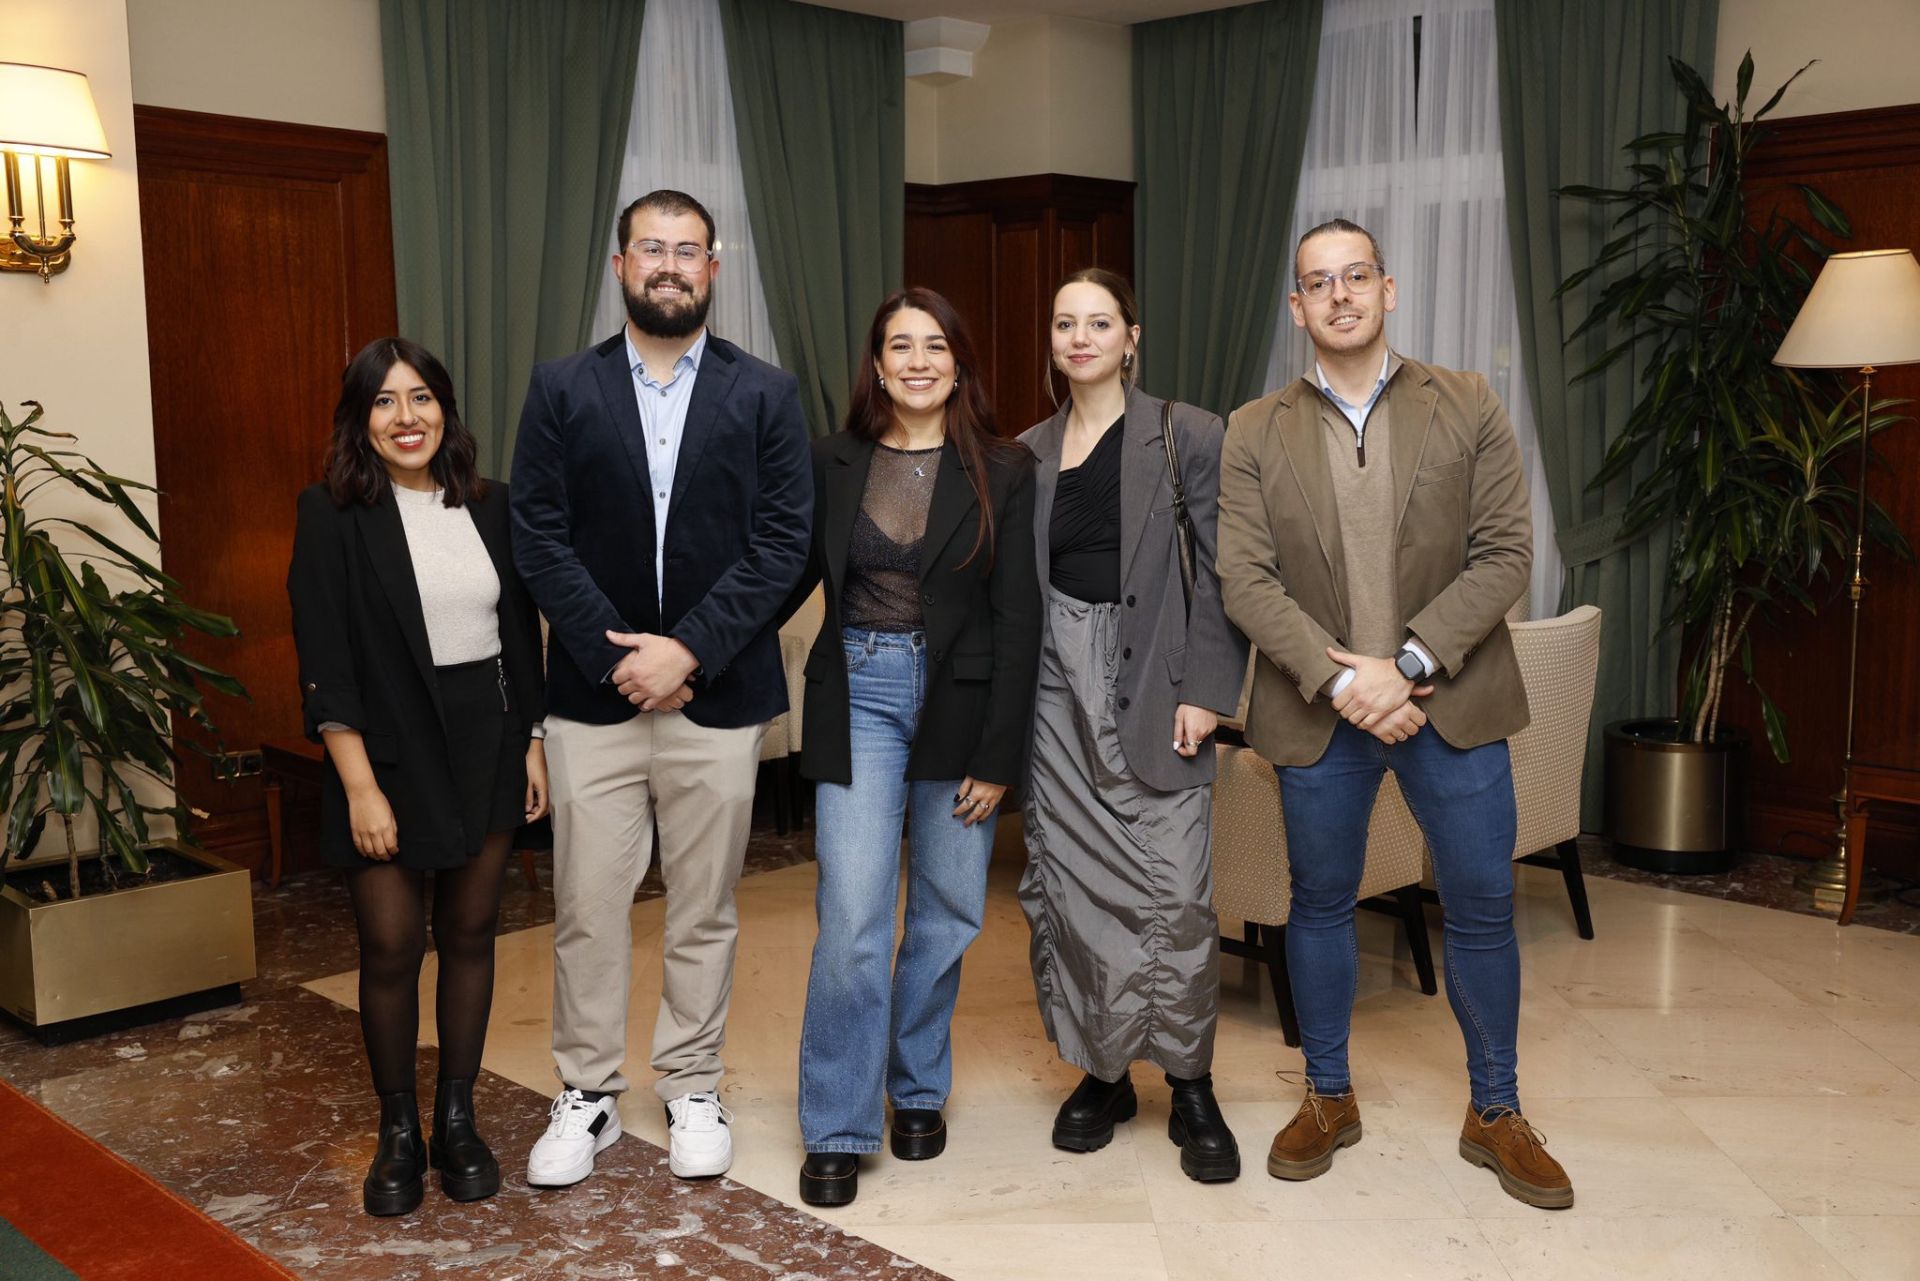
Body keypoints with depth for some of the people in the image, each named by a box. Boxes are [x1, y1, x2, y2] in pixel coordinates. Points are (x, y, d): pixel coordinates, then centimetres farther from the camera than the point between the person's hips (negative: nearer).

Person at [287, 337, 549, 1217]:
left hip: (484, 753, 4)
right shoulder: (333, 515, -7)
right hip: (389, 757, -4)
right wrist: (360, 787, -15)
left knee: (470, 935, 10)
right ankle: (398, 1135, 20)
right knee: (391, 950, 3)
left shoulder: (491, 506, 5)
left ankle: (457, 1120, 24)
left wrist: (533, 741, 6)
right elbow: (324, 666, -11)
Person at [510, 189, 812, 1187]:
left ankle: (692, 1089, 25)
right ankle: (587, 1096, 21)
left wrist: (689, 650, -13)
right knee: (586, 909, 6)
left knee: (704, 910, 10)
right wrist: (616, 656, -12)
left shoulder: (766, 394, 3)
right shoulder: (562, 389, 5)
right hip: (591, 693, 0)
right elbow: (537, 536, -2)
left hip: (718, 693, 0)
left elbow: (781, 542, -4)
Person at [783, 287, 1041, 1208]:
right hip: (858, 698, 0)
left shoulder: (1003, 473, -1)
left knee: (948, 909, 9)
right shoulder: (834, 463, 3)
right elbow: (793, 578, 8)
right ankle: (838, 1130, 7)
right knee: (852, 916, -5)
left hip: (960, 701, 0)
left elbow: (1017, 619, -3)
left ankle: (917, 1087, 30)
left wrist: (997, 754, -7)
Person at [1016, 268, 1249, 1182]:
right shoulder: (1030, 453, 12)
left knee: (1176, 892, -6)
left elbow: (1219, 574, -3)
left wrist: (1204, 690, -11)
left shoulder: (1187, 437, 0)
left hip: (1154, 683, -4)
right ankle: (1101, 1072, 21)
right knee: (1071, 883, 6)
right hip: (1057, 685, 4)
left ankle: (1190, 1086, 11)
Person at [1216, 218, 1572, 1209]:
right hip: (1318, 710, 1)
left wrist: (1408, 662, -16)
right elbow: (1246, 579, -6)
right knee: (1319, 903, 12)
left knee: (1482, 906, 7)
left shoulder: (1468, 408, 1)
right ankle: (1327, 1098, 30)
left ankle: (1495, 1111, 25)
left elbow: (1504, 554, -5)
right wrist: (1342, 681, -17)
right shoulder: (1255, 433, 2)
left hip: (1451, 699, 0)